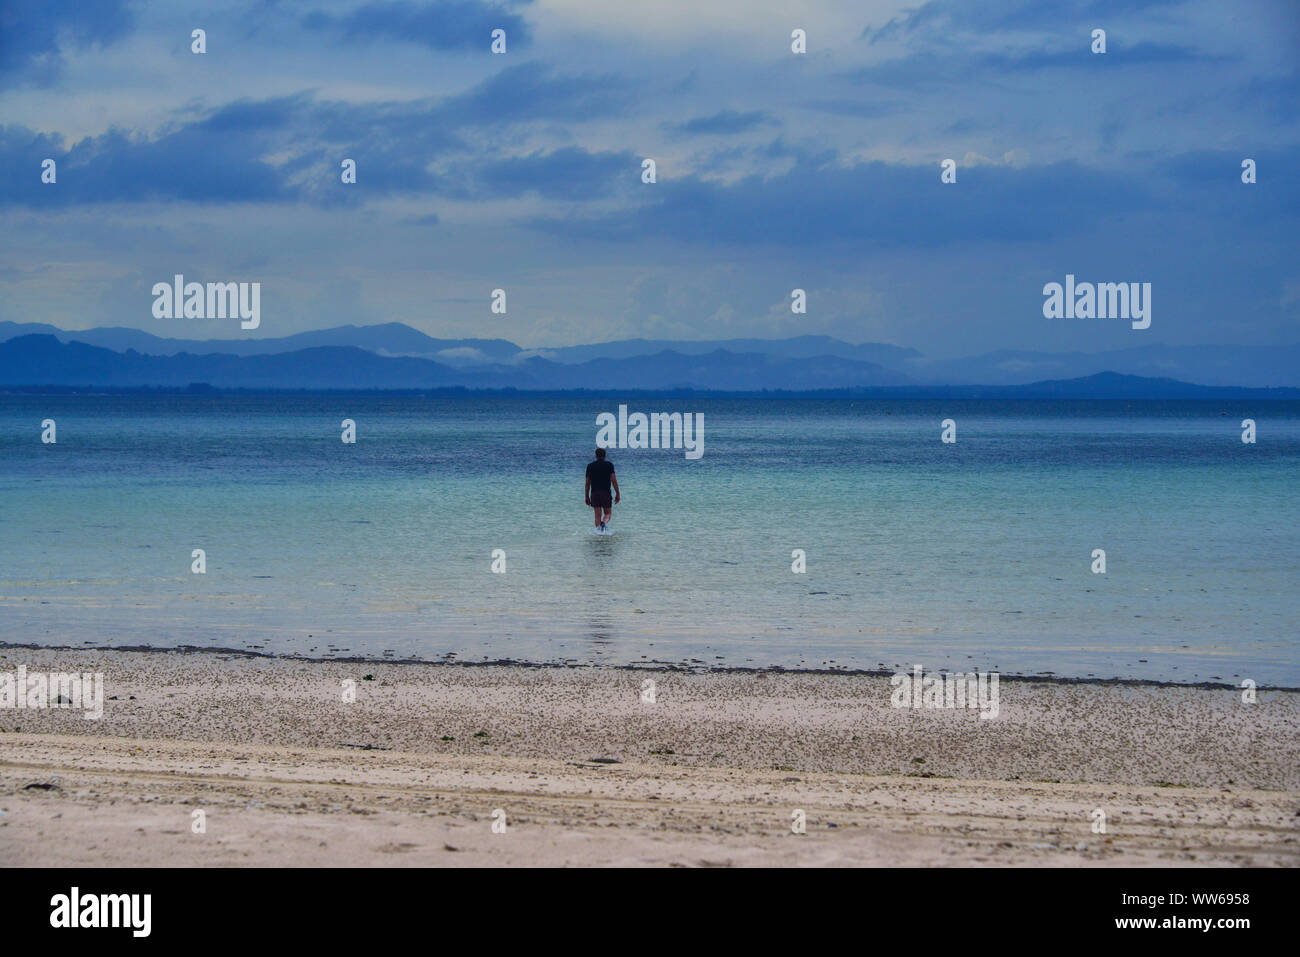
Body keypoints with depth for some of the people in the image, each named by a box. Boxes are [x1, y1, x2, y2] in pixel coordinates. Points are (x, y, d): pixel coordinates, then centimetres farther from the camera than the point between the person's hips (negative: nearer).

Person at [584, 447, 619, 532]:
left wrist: (587, 497, 15)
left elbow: (587, 483, 9)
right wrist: (617, 494, 0)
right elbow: (614, 480, -5)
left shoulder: (590, 466, 8)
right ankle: (604, 523, -24)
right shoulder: (609, 465, 1)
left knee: (598, 515, 6)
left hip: (594, 493, 2)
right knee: (607, 514, 6)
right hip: (606, 493, -2)